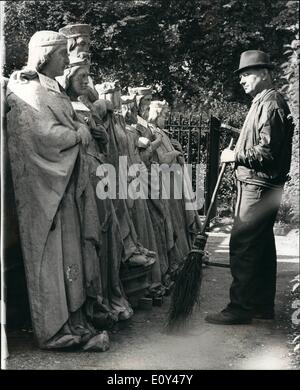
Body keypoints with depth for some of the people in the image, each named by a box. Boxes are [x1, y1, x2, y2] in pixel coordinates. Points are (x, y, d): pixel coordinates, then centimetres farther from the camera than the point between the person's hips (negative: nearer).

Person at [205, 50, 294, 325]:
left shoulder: (270, 104, -14)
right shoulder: (265, 102, 19)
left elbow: (267, 151, -22)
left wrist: (235, 156, -13)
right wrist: (238, 152, 10)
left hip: (258, 186, -11)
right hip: (259, 184, 11)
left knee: (242, 246, -9)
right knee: (261, 246, 14)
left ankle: (240, 308, -4)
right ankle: (263, 305, 23)